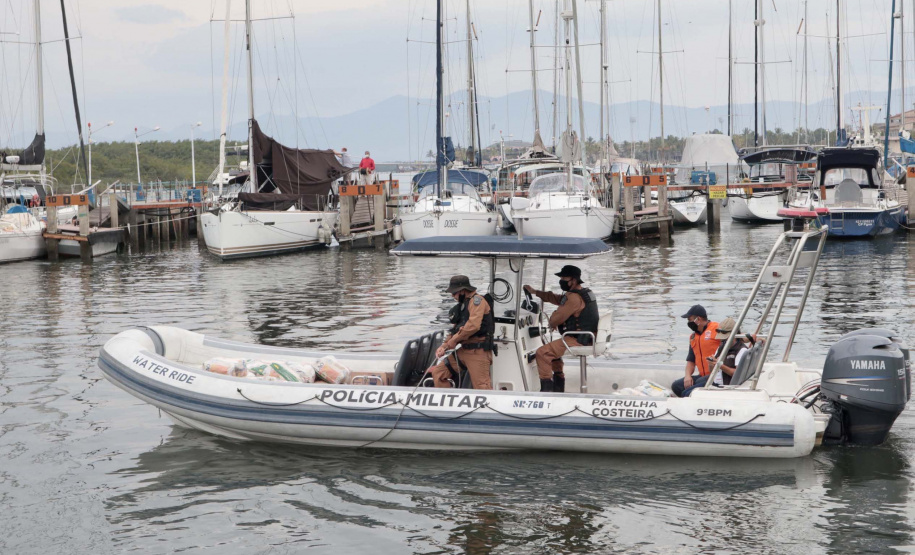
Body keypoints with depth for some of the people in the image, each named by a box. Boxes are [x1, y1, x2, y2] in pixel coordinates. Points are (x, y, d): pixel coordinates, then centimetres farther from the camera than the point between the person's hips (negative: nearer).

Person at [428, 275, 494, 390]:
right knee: (437, 373, 6)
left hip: (477, 351, -9)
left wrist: (454, 340, -12)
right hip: (463, 350, 9)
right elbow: (456, 329, 20)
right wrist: (444, 346, 4)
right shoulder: (462, 304, 19)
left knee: (482, 388, -12)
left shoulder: (476, 300, -10)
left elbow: (473, 325, -22)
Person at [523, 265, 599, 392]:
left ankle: (547, 389, -13)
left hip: (577, 340, -11)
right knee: (553, 349, 30)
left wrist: (552, 323, 5)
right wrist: (535, 292, 28)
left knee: (542, 352, -14)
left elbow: (558, 317, -19)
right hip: (585, 338, 11)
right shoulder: (585, 293, 15)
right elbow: (556, 298, 26)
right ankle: (558, 387, 32)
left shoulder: (574, 298, -19)